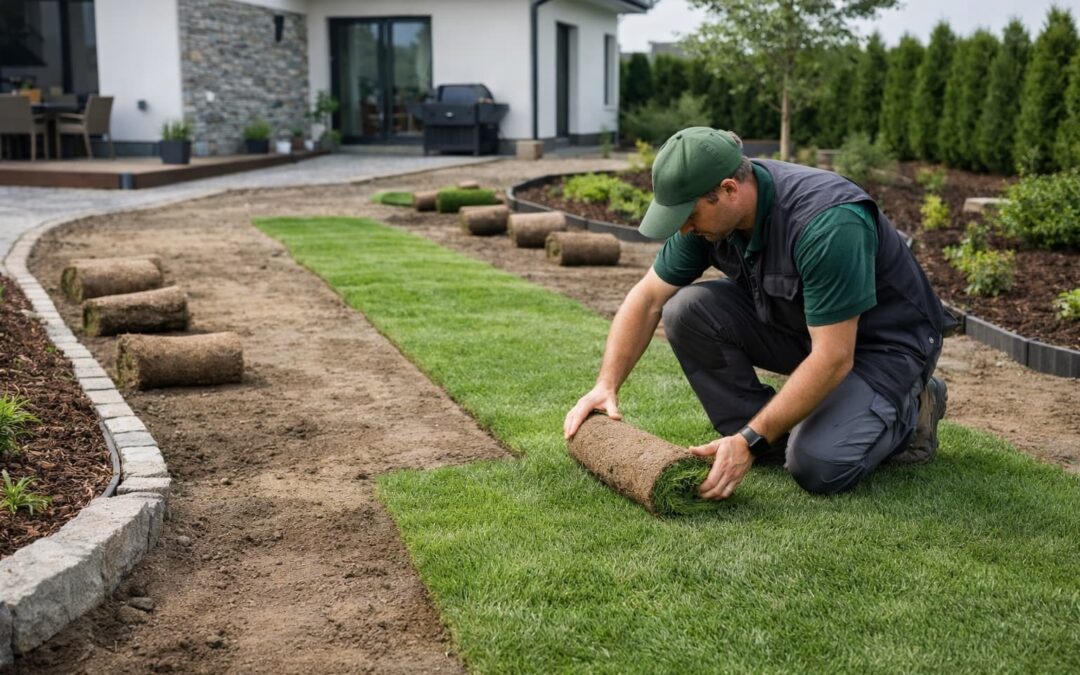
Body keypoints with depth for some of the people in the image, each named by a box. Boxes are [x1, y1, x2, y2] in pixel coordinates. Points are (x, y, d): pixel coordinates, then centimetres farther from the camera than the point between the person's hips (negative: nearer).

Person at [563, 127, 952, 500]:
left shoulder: (828, 223, -35)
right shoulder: (710, 209, -13)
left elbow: (833, 359, -35)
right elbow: (647, 299, -4)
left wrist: (749, 441, -35)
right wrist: (606, 385, -14)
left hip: (885, 341, -6)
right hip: (800, 326, 6)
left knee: (818, 466, -27)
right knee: (687, 310, -15)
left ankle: (908, 411, 4)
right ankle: (771, 434, 0)